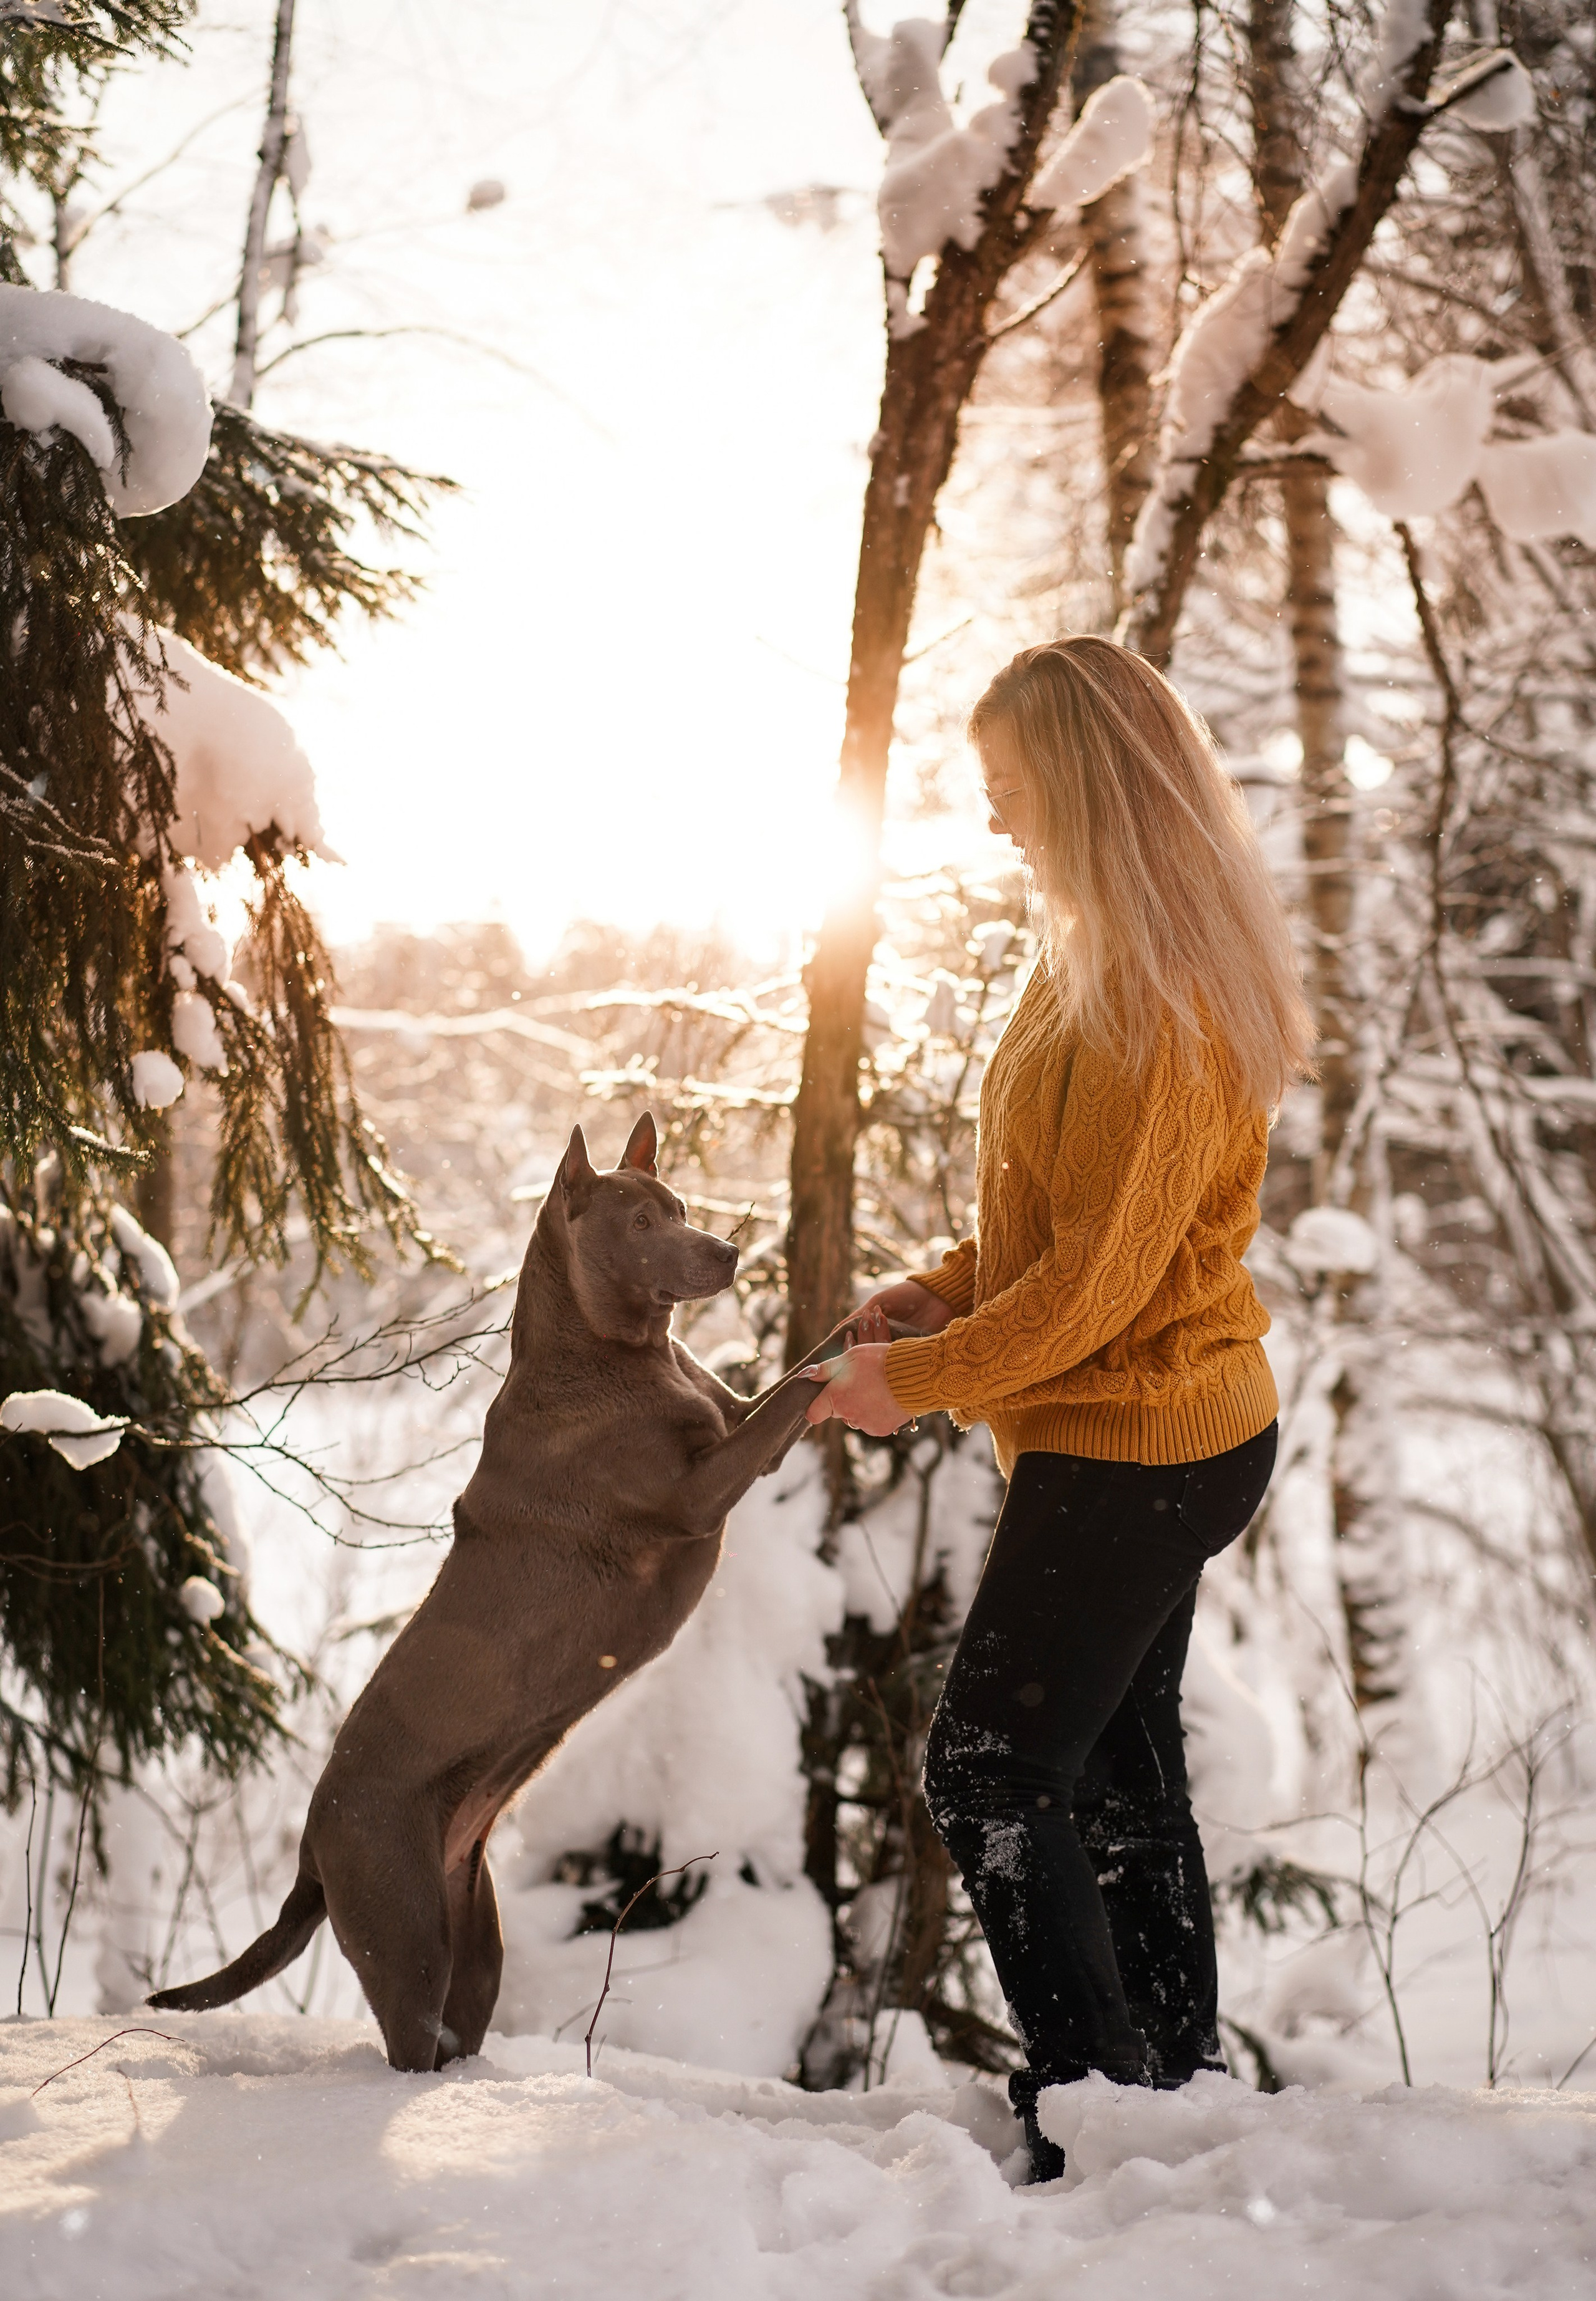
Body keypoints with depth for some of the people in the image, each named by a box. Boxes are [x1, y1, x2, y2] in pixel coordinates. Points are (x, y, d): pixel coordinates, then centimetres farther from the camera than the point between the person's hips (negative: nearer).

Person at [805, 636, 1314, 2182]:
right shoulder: (1109, 958, 10)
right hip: (1156, 1434, 10)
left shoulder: (1157, 995, -22)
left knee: (991, 1770, -3)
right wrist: (941, 1294, 5)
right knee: (1120, 1770, 17)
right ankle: (1179, 2078, 29)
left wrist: (919, 1383, -14)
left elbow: (1102, 1274, -23)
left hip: (1132, 1450, -10)